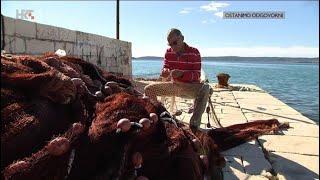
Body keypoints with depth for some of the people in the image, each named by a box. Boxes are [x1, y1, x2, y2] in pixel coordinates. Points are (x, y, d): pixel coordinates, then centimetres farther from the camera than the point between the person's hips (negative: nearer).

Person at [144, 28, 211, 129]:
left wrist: (181, 73, -34)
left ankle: (194, 124, -35)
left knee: (205, 88, -38)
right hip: (173, 85, 5)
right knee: (148, 89, -10)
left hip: (190, 87, -4)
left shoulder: (194, 52, -10)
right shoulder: (168, 52, 3)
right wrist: (165, 72, -22)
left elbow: (197, 75, -14)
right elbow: (165, 69, 6)